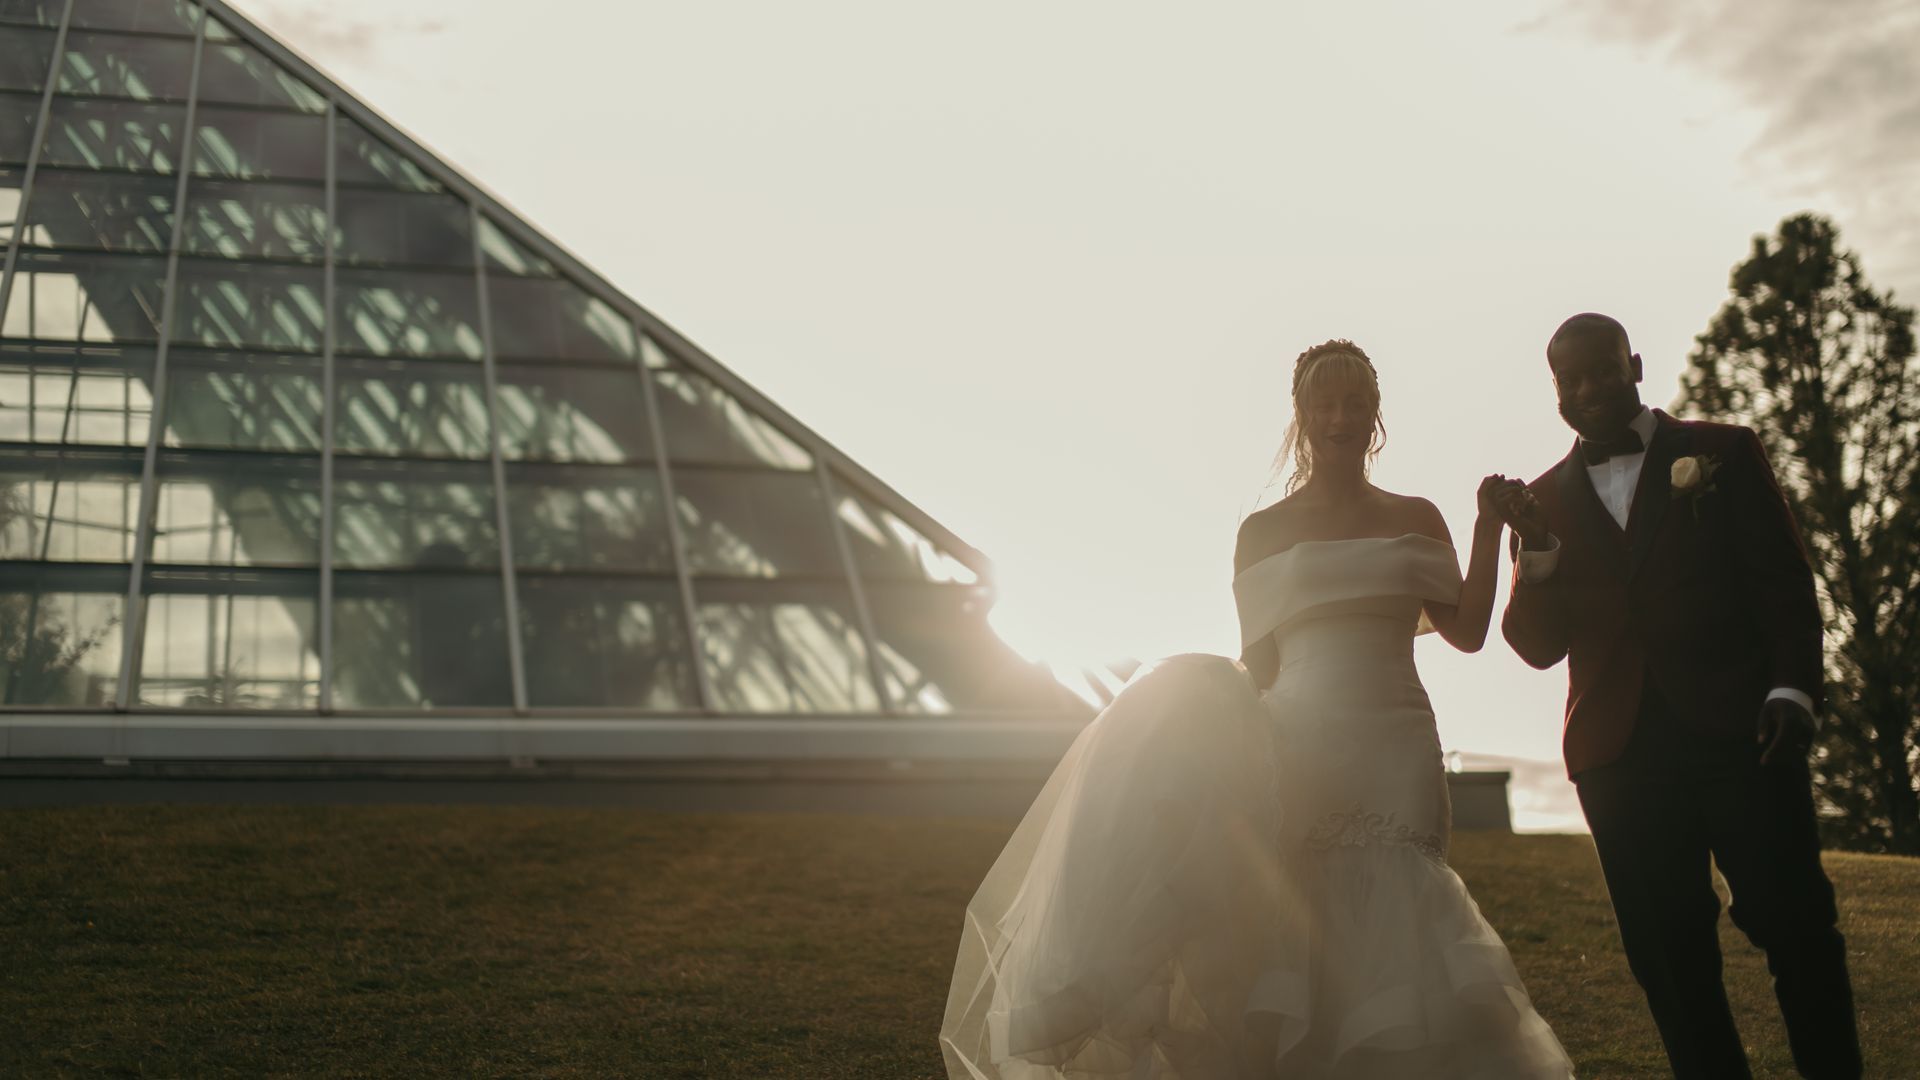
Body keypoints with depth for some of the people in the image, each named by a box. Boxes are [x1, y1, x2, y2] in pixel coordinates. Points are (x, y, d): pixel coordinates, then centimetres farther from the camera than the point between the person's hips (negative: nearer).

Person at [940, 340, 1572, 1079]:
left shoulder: (1416, 520, 13)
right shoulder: (1264, 532, 9)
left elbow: (1467, 632, 4)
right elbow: (1258, 665, 8)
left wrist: (1488, 530, -3)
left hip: (1396, 754, 1)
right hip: (1300, 747, -1)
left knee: (1384, 943, -8)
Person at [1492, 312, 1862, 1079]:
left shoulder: (1724, 452, 9)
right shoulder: (1545, 499, 13)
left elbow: (1785, 578, 3)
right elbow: (1538, 645, 7)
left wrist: (1793, 690, -10)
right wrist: (1536, 549, -10)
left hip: (1739, 729, -2)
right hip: (1620, 751, 2)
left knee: (1793, 921, -3)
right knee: (1668, 953, 4)